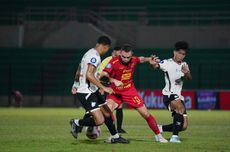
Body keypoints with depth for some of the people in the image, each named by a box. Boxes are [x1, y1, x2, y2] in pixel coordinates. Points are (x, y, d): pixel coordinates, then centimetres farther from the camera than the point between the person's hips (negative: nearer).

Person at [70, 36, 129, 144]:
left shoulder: (89, 53, 14)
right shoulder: (94, 56, -17)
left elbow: (78, 73, 24)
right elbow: (89, 75, -28)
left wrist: (76, 85, 39)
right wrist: (103, 88, -26)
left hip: (92, 91, 11)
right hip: (86, 93, -11)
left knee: (107, 113, 15)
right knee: (99, 120, -16)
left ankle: (115, 137, 26)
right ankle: (77, 123, 3)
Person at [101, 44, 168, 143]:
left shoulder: (133, 60, -9)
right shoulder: (114, 62, -24)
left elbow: (141, 59, 16)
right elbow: (104, 75, -31)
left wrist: (149, 59, -2)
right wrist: (114, 81, -45)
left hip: (130, 90, 3)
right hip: (115, 92, -3)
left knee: (145, 114, 1)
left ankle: (159, 136, 15)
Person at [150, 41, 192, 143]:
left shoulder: (184, 65, 12)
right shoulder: (167, 63, -6)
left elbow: (189, 78, -2)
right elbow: (156, 66, -22)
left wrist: (186, 73, -25)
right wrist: (153, 64, -46)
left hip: (178, 96, 7)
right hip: (169, 95, -7)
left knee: (184, 126, 4)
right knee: (180, 108, -37)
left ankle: (159, 129, 22)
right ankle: (174, 136, -34)